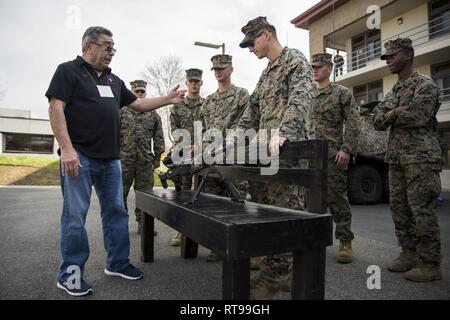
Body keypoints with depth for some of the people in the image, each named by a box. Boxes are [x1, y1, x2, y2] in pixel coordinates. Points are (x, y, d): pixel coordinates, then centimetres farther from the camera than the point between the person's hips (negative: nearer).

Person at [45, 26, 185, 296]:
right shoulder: (68, 71, 0)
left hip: (110, 158, 7)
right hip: (79, 155, -6)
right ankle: (71, 273, 13)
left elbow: (138, 104, 22)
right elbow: (56, 108, -10)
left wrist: (167, 100, 13)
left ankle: (118, 263, 23)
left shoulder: (114, 80, 18)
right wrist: (67, 148, -20)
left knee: (116, 211, 10)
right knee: (75, 215, -1)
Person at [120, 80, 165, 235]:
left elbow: (158, 137, 11)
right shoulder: (122, 112, 8)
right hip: (124, 159, -1)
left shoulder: (153, 115, 12)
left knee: (145, 193, 4)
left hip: (145, 160, 1)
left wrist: (157, 157, 6)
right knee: (120, 192, 3)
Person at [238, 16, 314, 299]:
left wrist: (282, 131, -34)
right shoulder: (266, 72, 26)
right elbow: (253, 112, 27)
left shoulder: (295, 59, 0)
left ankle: (274, 279, 3)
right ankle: (278, 271, 22)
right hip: (265, 152, 9)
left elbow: (300, 98, -19)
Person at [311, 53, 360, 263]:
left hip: (333, 155, -5)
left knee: (336, 198, -4)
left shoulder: (342, 93, 3)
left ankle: (345, 243, 7)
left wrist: (347, 149, -15)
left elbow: (353, 124, -5)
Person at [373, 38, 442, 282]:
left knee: (422, 210, -6)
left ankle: (430, 263, 4)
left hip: (421, 157, -8)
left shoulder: (425, 85, -3)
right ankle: (409, 254, 20)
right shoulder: (392, 92, 19)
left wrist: (391, 116, -4)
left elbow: (417, 116, -19)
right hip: (396, 158, 8)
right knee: (399, 207, 9)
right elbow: (377, 122, 9)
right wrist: (394, 112, -10)